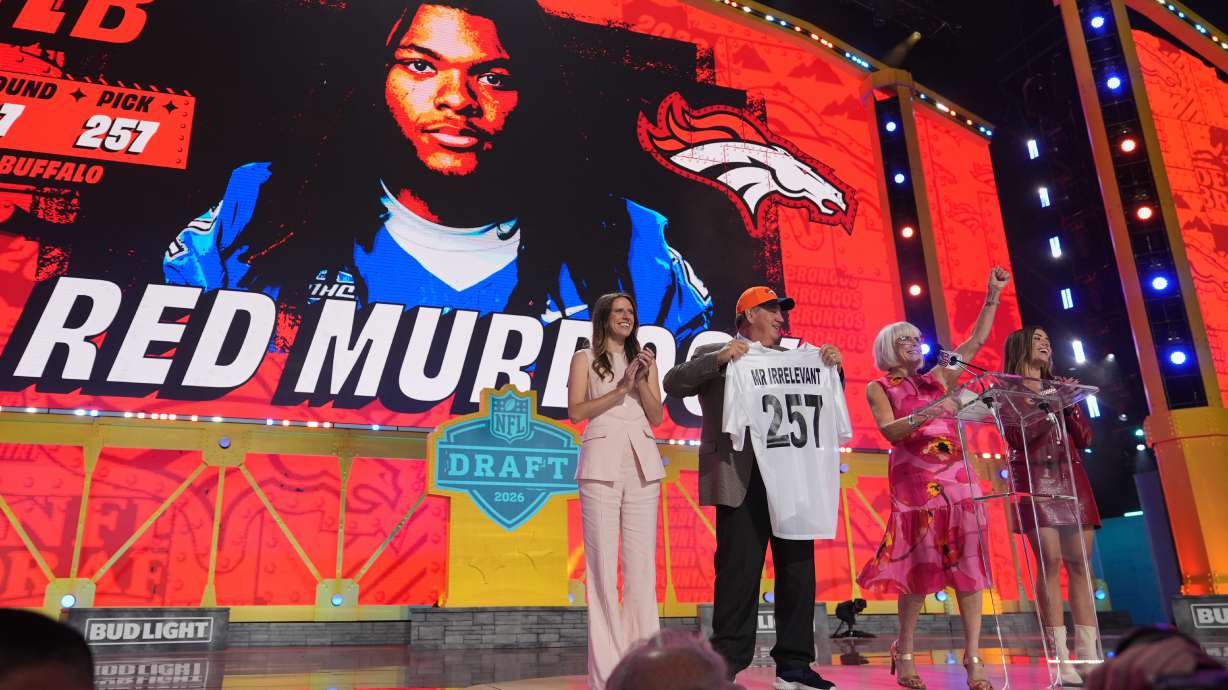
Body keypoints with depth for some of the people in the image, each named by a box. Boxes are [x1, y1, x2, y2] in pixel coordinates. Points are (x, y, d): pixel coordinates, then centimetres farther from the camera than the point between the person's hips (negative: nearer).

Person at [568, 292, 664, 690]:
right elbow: (576, 411, -2)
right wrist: (620, 389, -9)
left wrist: (641, 381, -4)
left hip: (641, 461, 3)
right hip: (602, 458, -3)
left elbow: (656, 416, 11)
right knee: (602, 560, -5)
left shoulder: (644, 360, 19)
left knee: (641, 560, 0)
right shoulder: (585, 359, 10)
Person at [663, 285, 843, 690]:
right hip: (742, 482, -5)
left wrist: (833, 368, 5)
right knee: (738, 573, -2)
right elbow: (673, 384, -6)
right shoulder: (715, 355, 7)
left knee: (798, 569, 8)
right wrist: (717, 359, -17)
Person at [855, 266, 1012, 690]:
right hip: (914, 479, -4)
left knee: (967, 564, -3)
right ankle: (904, 654, 10)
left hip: (956, 476, 4)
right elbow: (889, 431, -8)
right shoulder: (879, 388, 7)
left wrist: (993, 295, 11)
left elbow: (977, 341, 16)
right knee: (920, 565, -4)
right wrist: (924, 415, -23)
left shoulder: (938, 378, 19)